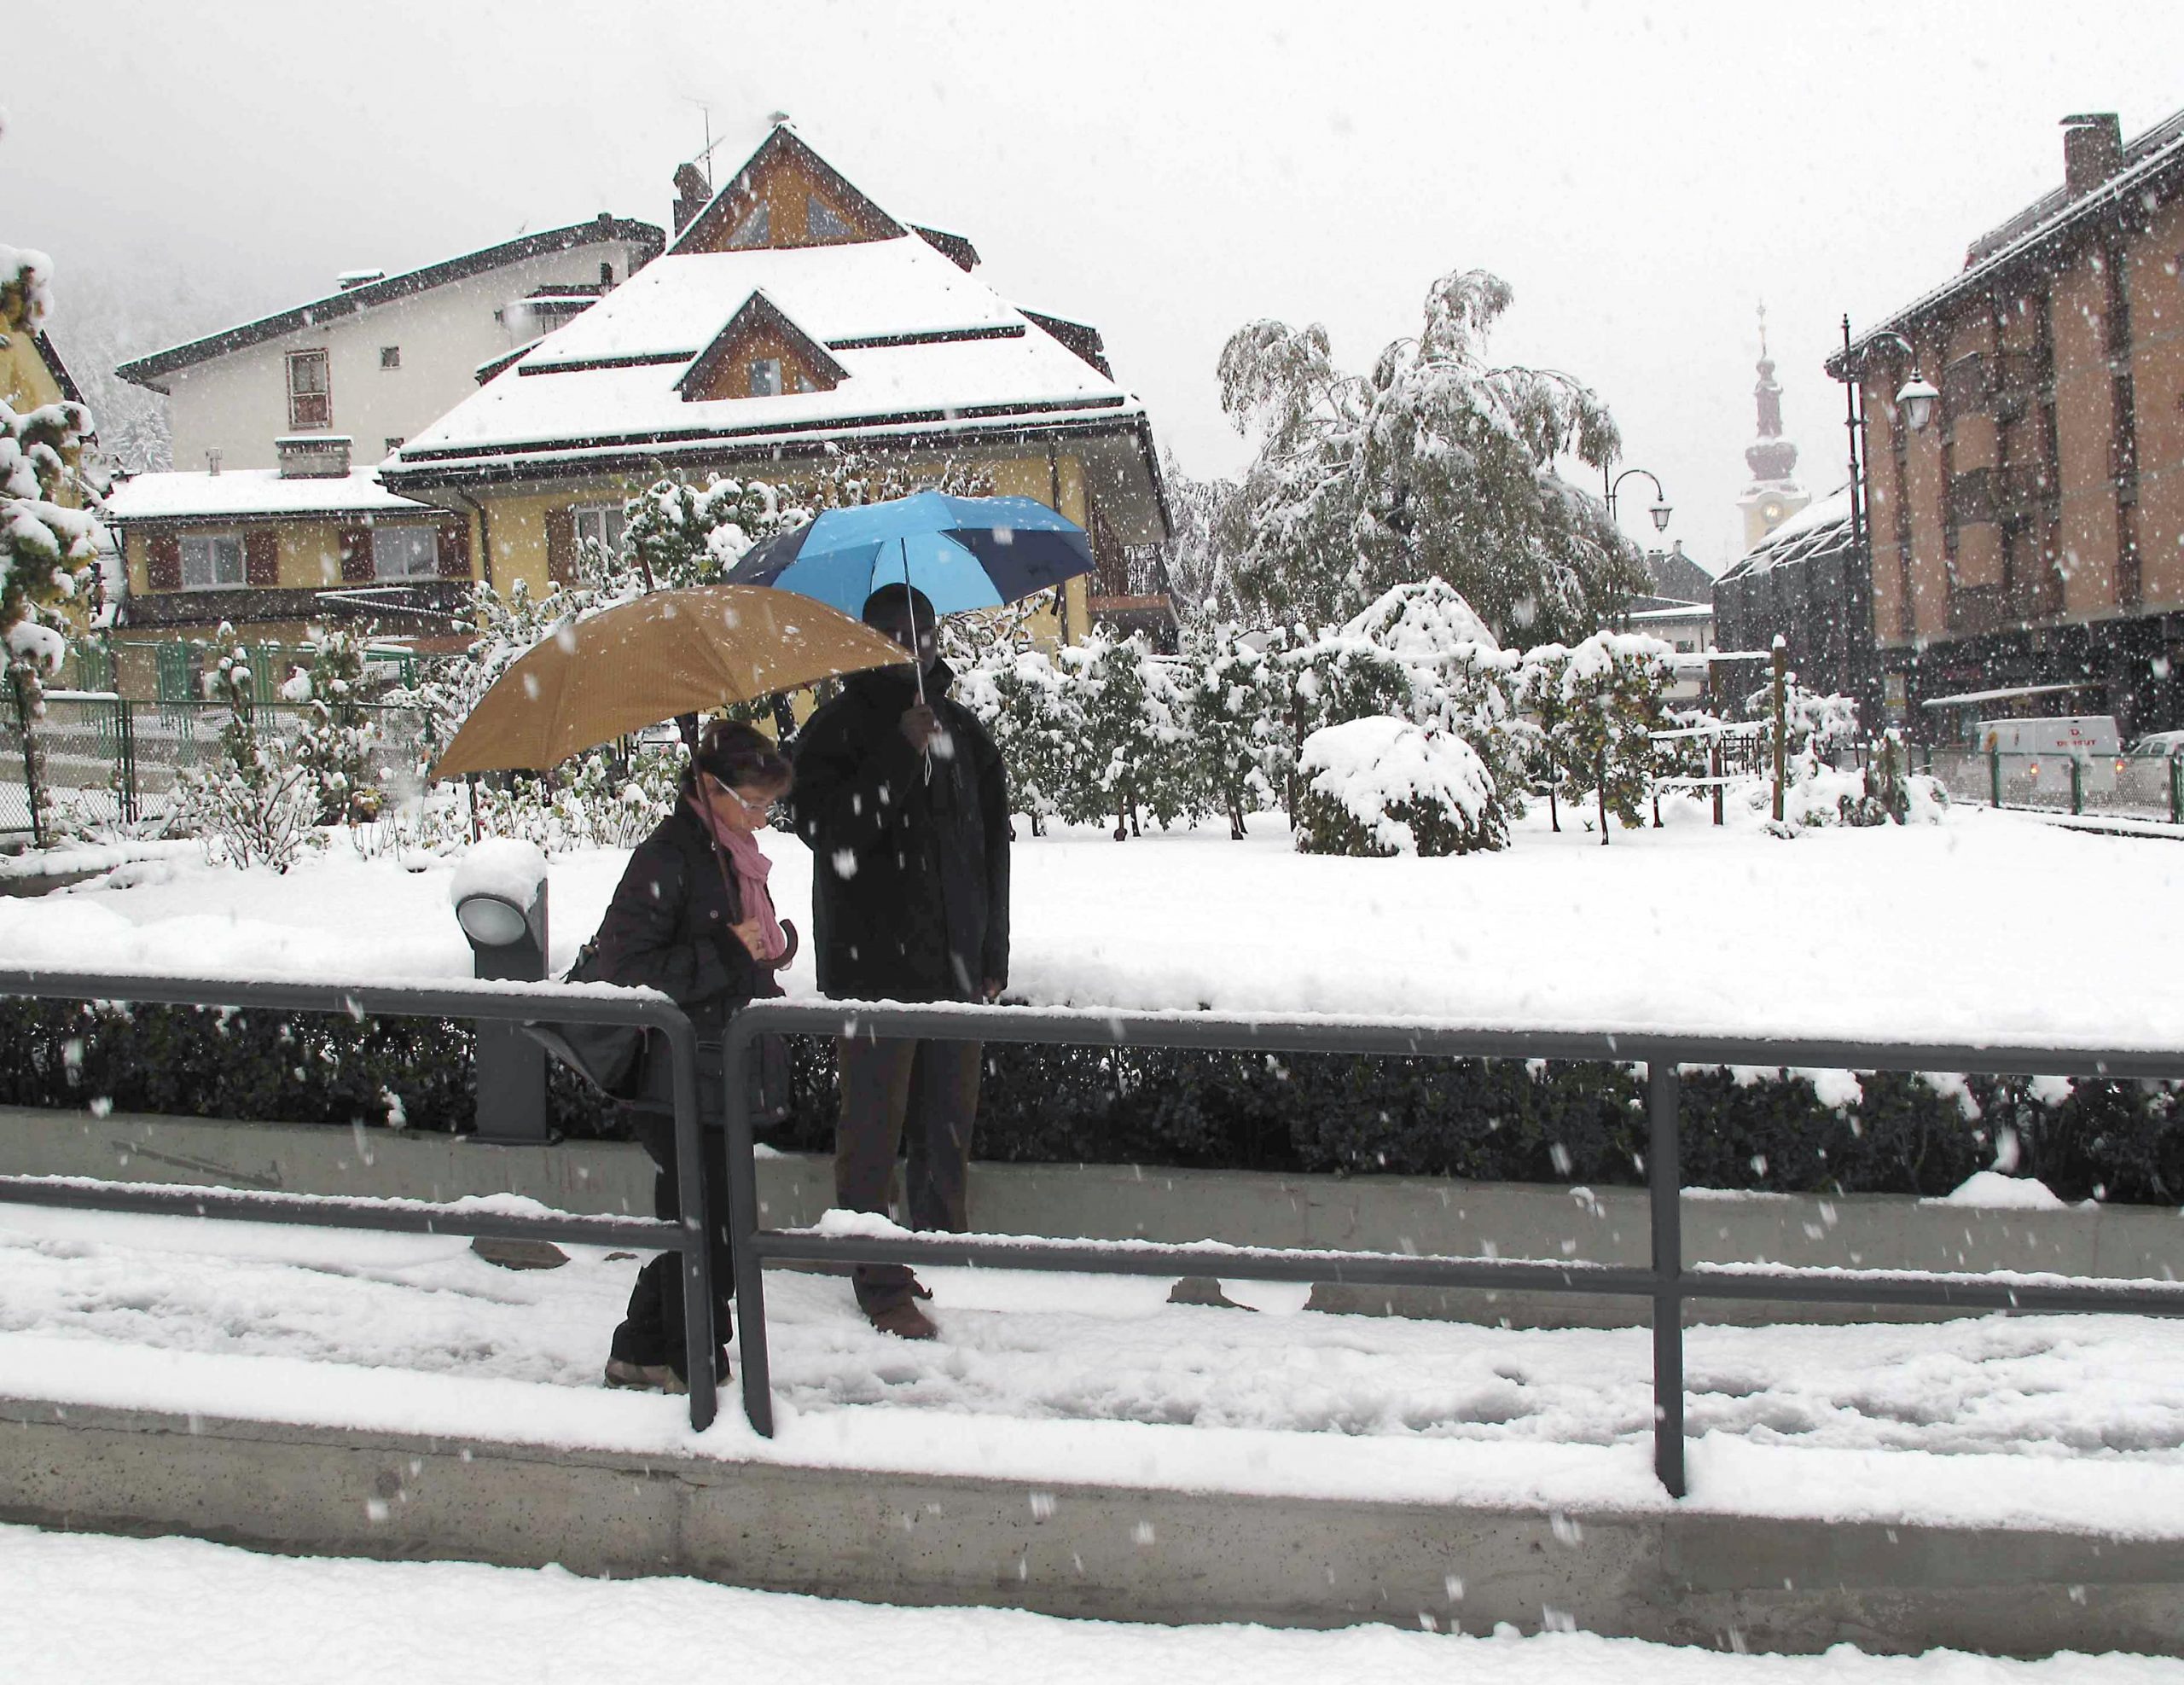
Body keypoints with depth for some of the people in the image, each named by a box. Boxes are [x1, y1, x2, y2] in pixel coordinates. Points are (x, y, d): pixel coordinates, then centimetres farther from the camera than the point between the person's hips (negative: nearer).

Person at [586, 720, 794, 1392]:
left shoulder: (733, 856, 13)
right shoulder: (668, 857, -14)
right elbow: (621, 967, -19)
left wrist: (771, 943, 7)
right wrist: (728, 953, -21)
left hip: (724, 1083, 9)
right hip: (682, 1089, -9)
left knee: (698, 1228, 16)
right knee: (706, 1229, 0)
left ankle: (640, 1351, 31)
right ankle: (695, 1368, 16)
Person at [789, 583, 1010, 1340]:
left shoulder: (962, 731, 12)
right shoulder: (837, 729, -4)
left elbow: (993, 845, 16)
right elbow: (825, 828, -18)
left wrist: (993, 952, 13)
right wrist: (897, 752, -22)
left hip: (954, 964, 5)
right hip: (871, 967, -5)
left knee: (950, 1127, 11)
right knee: (874, 1130, 1)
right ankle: (881, 1286, 10)